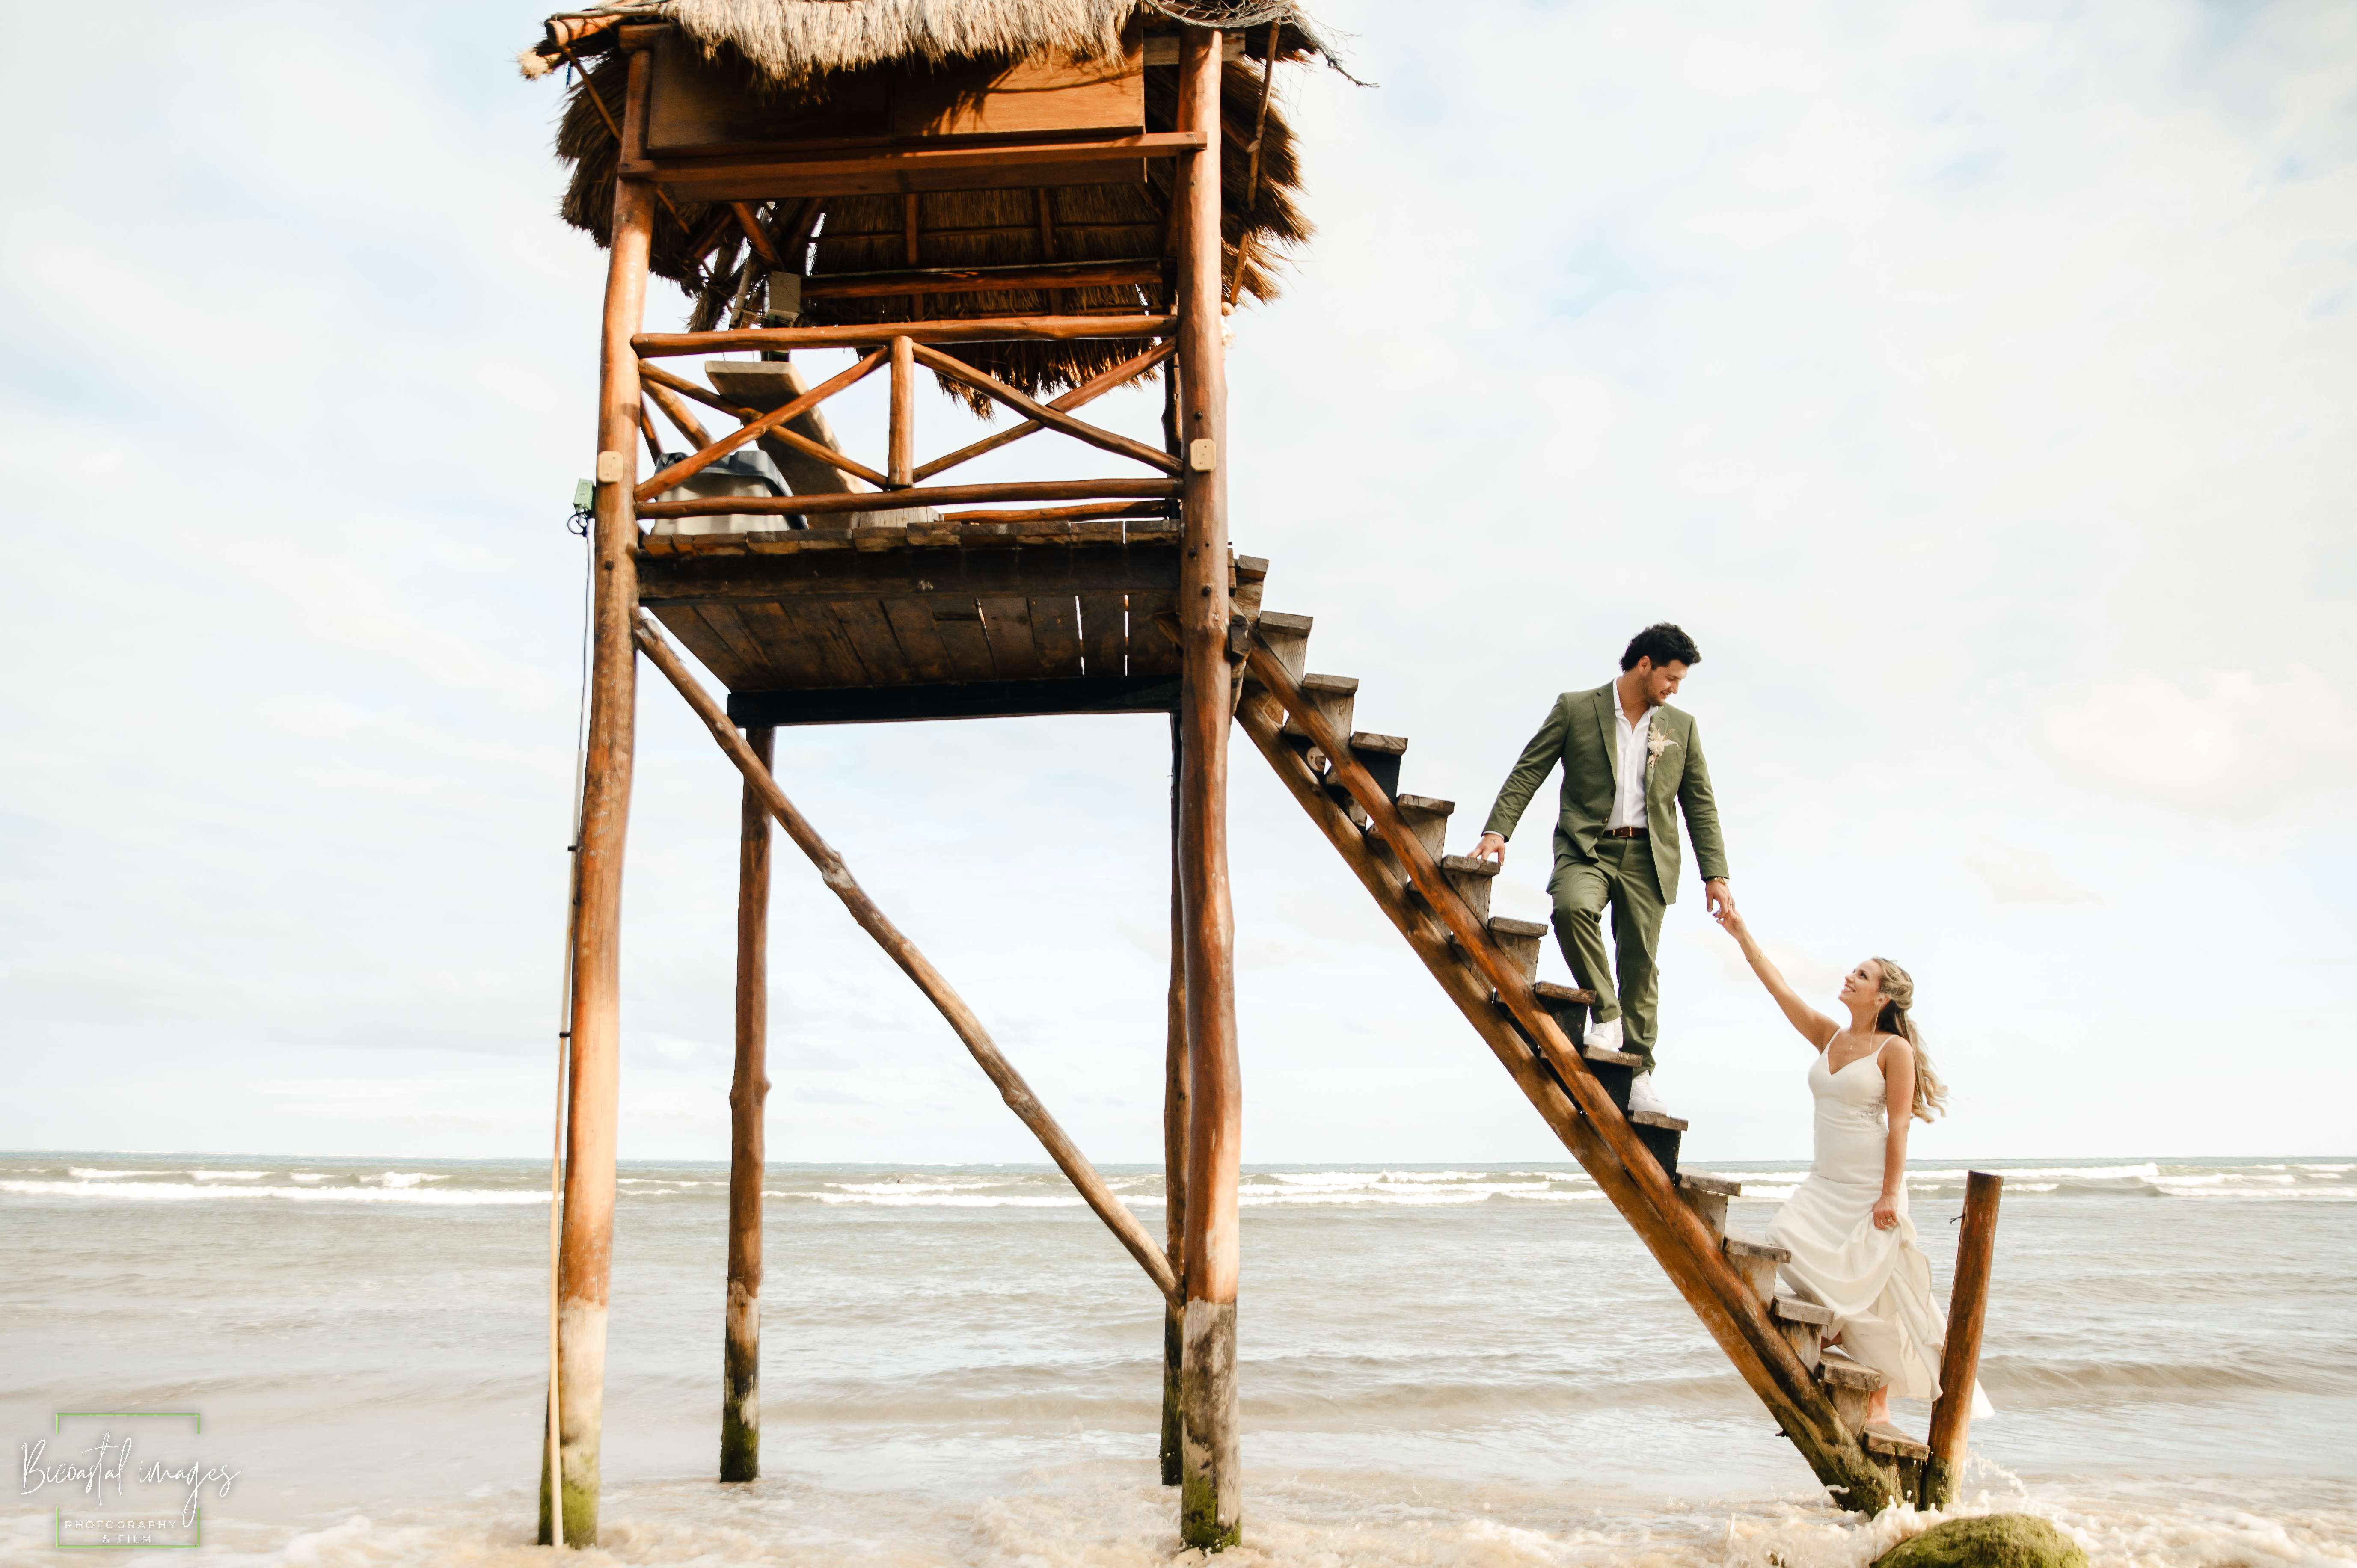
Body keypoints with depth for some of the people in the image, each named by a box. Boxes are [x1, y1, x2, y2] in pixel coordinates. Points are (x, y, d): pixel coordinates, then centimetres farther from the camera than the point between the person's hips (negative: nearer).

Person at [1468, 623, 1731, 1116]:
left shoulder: (1681, 727, 14)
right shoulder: (1575, 709, 5)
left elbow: (1700, 804, 14)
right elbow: (1528, 772, 1)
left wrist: (1715, 874, 5)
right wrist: (1498, 829, -13)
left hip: (1647, 856, 3)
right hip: (1587, 847, -2)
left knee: (1640, 963, 1)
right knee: (1572, 907, -32)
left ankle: (1639, 1077, 12)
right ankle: (1606, 1016, -14)